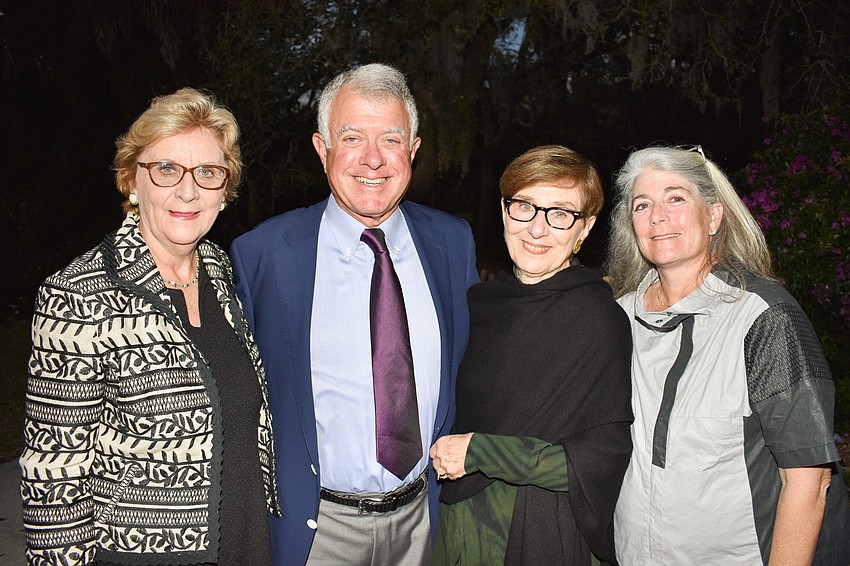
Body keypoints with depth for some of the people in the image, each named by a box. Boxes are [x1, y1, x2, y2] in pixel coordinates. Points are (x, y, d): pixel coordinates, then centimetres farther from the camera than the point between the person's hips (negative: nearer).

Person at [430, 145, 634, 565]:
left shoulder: (600, 318, -17)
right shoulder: (481, 302, 0)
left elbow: (606, 459, -19)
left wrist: (478, 452, -18)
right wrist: (444, 451, -4)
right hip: (457, 519, 5)